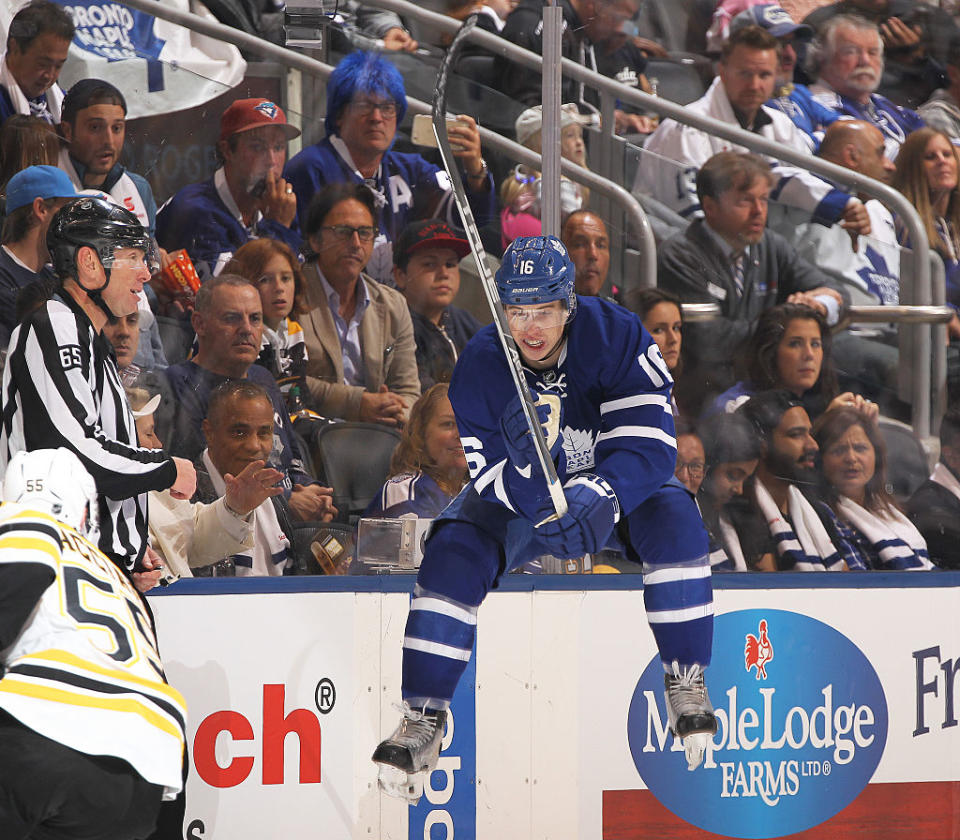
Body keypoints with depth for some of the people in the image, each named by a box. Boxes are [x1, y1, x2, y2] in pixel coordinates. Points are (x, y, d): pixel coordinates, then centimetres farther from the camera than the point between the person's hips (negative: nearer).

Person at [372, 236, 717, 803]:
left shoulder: (615, 337, -24)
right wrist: (533, 491, -40)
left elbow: (648, 444, -28)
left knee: (672, 519, -32)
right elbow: (492, 477, -17)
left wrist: (599, 496, -46)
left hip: (614, 485, -1)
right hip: (518, 497, 1)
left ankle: (687, 683, -22)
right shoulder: (480, 368, -17)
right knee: (456, 549, -25)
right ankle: (424, 717, -18)